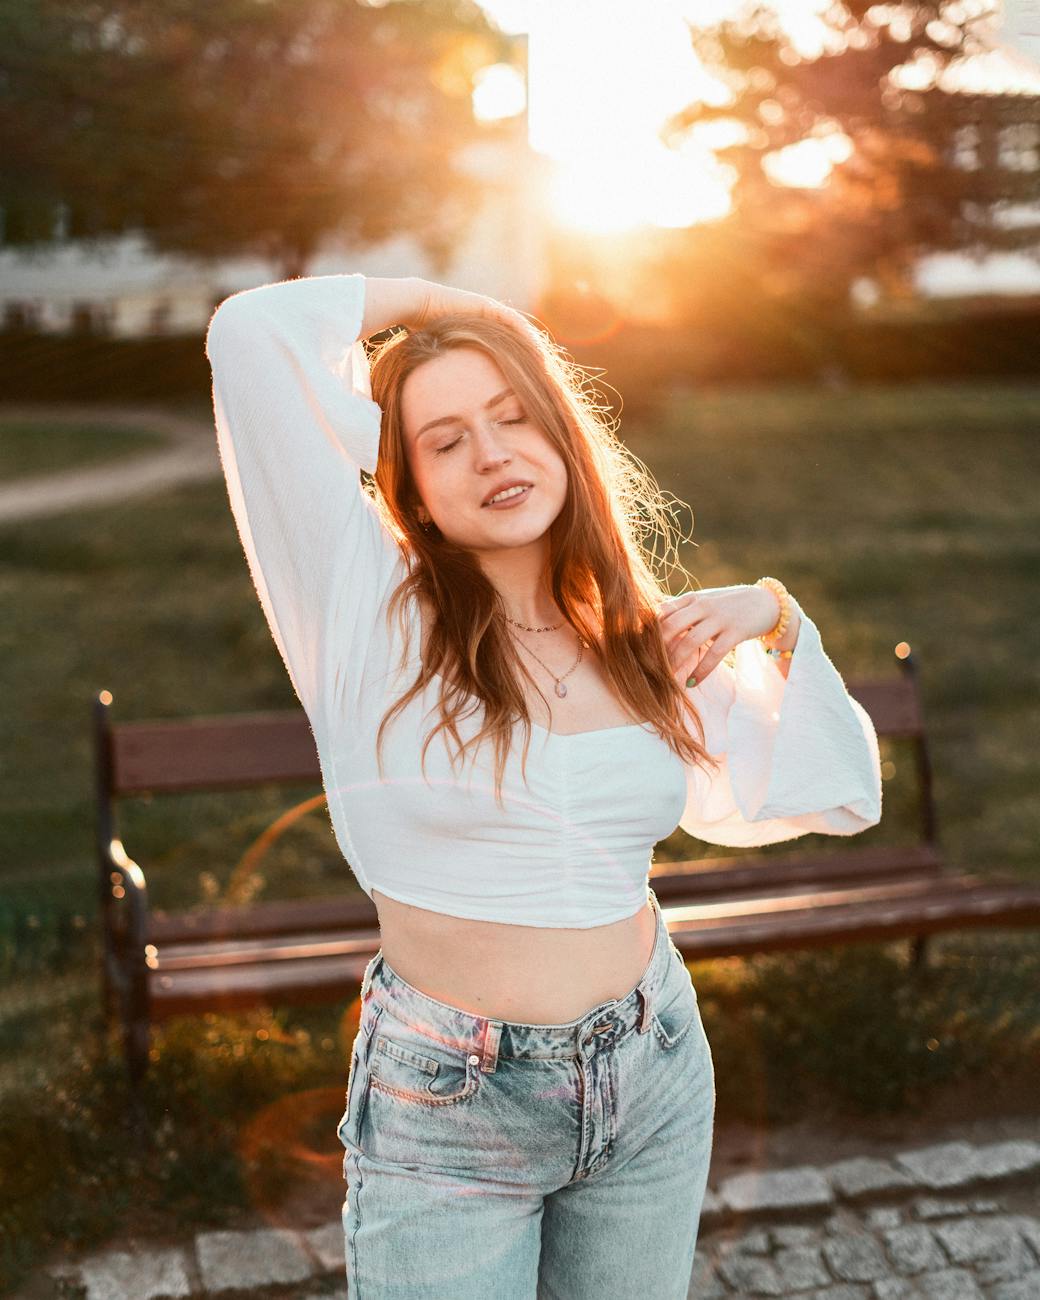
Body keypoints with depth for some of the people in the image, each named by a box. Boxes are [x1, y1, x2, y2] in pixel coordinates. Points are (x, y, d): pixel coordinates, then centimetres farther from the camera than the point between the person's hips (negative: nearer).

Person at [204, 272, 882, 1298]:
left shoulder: (646, 639, 1)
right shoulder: (372, 610, -12)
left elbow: (843, 796, 10)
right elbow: (254, 331, -23)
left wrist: (779, 624, -3)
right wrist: (432, 299, -6)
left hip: (655, 1081, 4)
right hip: (445, 1101, -4)